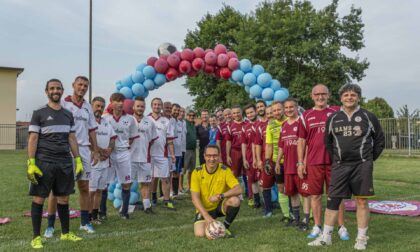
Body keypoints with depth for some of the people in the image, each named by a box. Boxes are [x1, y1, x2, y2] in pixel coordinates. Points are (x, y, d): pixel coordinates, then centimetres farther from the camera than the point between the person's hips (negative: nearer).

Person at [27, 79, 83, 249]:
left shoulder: (68, 115, 13)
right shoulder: (39, 113, -1)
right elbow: (32, 139, -5)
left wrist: (78, 160, 8)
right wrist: (31, 164, -12)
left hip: (65, 163, 4)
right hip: (44, 162, -4)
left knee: (63, 198, 11)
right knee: (38, 199, 2)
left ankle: (66, 233, 23)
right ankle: (36, 237, 12)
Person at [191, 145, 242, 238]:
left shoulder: (225, 170, -12)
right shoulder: (197, 172, -13)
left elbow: (238, 189, -22)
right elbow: (195, 198, -17)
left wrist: (220, 196, -34)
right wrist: (207, 216, -26)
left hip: (220, 206, 0)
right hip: (204, 209, 0)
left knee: (235, 200, -30)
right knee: (199, 234, -23)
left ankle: (225, 227, -4)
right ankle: (210, 225, 15)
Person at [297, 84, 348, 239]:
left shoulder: (336, 113, 4)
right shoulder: (306, 116, 7)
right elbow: (301, 141, 8)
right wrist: (300, 163, 3)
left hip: (334, 161, -1)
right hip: (313, 163, 1)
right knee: (315, 196, 7)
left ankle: (341, 227, 17)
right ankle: (317, 227, 19)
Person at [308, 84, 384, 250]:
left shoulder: (368, 117, 2)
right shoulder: (333, 118, 6)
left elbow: (380, 140, 9)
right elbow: (327, 142, 16)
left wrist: (369, 159, 6)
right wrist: (336, 158, 11)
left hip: (362, 165, -1)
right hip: (340, 166, 2)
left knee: (362, 201, 3)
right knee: (332, 200, 2)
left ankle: (362, 238, 16)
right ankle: (326, 237, 11)